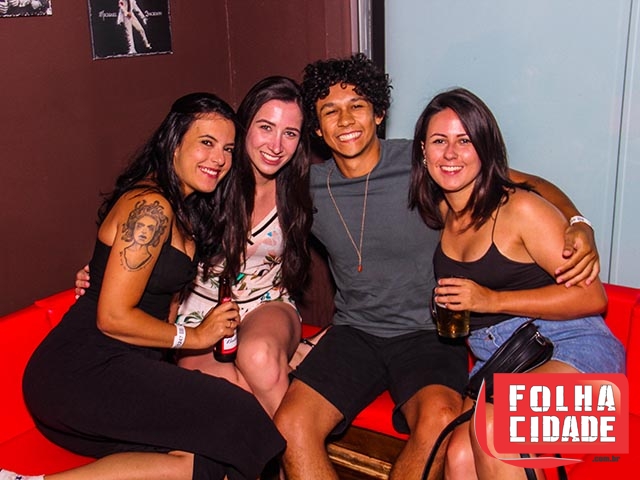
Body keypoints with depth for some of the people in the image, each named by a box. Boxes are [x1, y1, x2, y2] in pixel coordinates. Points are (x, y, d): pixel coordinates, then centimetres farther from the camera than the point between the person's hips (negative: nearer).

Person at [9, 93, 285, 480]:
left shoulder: (184, 208, 16)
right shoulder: (150, 206, -14)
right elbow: (112, 317, -17)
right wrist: (194, 336, -5)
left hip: (122, 369, 8)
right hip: (83, 370, -8)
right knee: (236, 416, -20)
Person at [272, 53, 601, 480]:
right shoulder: (309, 187, 4)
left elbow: (527, 184, 1)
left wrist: (579, 227, -17)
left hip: (427, 333, -2)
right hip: (353, 333, 3)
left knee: (439, 421, -33)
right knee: (290, 426, -23)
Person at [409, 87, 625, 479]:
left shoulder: (519, 208, -10)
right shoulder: (437, 213, 9)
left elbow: (592, 297, -12)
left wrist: (492, 300, -17)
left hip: (571, 349, -5)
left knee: (491, 426, -32)